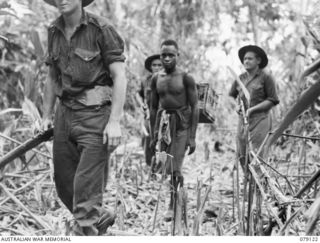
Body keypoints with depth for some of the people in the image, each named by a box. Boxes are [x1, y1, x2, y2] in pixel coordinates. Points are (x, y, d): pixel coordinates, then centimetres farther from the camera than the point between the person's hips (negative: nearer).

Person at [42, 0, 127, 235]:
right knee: (64, 182, 12)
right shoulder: (54, 32, 10)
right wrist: (47, 116, 16)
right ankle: (100, 216, 36)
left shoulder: (101, 29, -9)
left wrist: (115, 121, -17)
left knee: (86, 185, -8)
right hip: (65, 113, 7)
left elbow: (119, 77, -11)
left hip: (95, 114, -6)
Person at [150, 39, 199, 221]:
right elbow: (154, 107, 13)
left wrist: (192, 137, -10)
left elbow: (195, 107, -7)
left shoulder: (186, 78, -7)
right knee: (169, 168, 8)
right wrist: (153, 134, 11)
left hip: (182, 126, -5)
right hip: (164, 125, 5)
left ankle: (173, 205, 4)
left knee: (173, 168, -11)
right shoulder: (156, 79, 7)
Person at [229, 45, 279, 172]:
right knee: (241, 155, 4)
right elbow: (231, 95, 24)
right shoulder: (240, 78, 12)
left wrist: (252, 109, -13)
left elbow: (272, 101, -5)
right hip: (243, 119, 5)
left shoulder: (266, 78, -3)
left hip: (260, 120, -5)